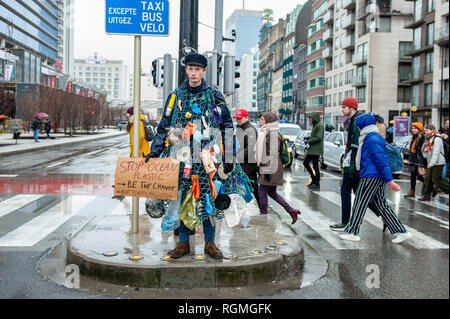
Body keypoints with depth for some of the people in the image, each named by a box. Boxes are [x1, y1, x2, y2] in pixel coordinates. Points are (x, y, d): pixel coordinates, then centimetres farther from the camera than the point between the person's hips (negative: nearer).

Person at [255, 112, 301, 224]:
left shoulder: (273, 133, -15)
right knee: (271, 192, 14)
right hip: (266, 167, 10)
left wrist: (269, 171, -22)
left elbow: (273, 153, -20)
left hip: (270, 168, -10)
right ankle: (291, 210, 16)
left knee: (262, 191, -1)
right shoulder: (267, 132, 15)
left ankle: (263, 214, 10)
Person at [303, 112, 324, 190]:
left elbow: (319, 138, -20)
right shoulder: (315, 125, 18)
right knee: (305, 163, 13)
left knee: (315, 166, -5)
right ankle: (314, 179, 20)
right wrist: (307, 139, 5)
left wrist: (309, 142, -15)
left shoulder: (320, 126, -12)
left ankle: (317, 184, 2)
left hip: (316, 150, -10)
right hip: (311, 149, 10)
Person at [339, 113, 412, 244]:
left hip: (371, 177, -10)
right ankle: (401, 231, 13)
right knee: (381, 205, 12)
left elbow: (382, 160, -19)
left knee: (360, 204, -1)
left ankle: (352, 232, 7)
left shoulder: (372, 139, -15)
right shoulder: (373, 137, 17)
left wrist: (389, 180, -20)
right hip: (378, 178, 10)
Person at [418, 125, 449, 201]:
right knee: (427, 179, 5)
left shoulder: (437, 139, -13)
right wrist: (429, 163, 11)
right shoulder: (428, 140, 16)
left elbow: (436, 153, -21)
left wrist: (431, 163, -25)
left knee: (436, 180, -9)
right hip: (430, 164, 9)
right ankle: (426, 195, 9)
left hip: (438, 163, -9)